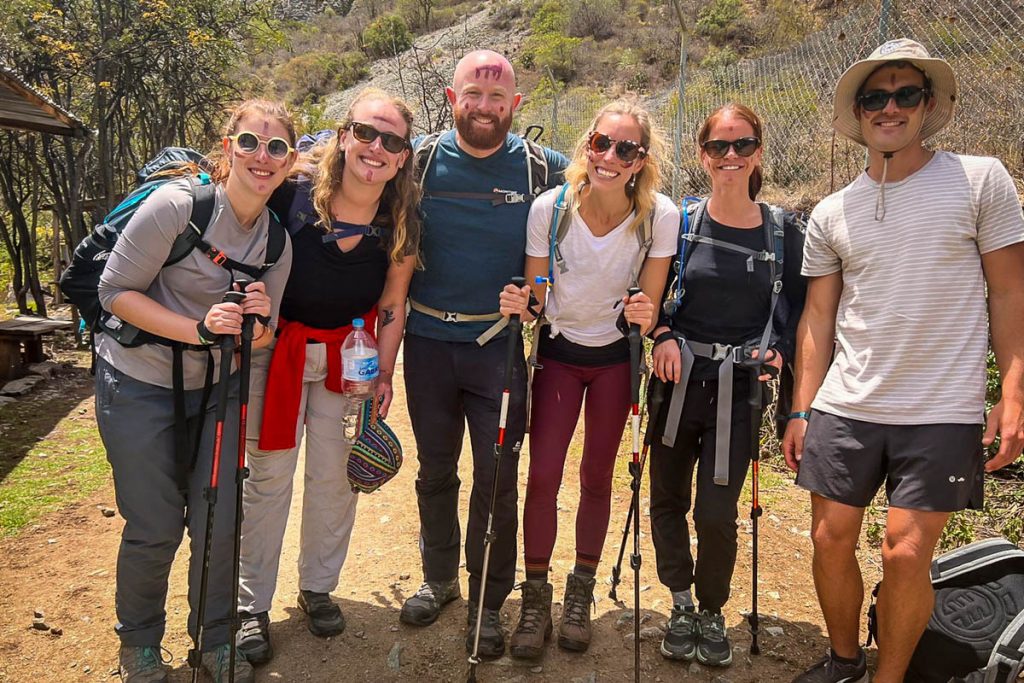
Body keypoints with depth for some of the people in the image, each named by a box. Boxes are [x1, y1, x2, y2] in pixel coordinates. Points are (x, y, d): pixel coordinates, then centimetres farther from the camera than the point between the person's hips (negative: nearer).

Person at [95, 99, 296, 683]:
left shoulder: (278, 241, -1)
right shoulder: (177, 205, -19)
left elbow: (261, 341, 4)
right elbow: (116, 290, -16)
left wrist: (259, 323, -20)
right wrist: (200, 330, -27)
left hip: (216, 389, 5)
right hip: (139, 385, -4)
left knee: (220, 523, 6)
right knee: (155, 527, 3)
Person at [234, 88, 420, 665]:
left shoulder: (403, 223, -10)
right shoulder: (292, 192, -18)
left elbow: (392, 307, 0)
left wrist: (384, 376, -2)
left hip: (347, 354, 2)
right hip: (276, 346, -2)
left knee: (335, 475, 9)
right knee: (269, 474, 4)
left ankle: (318, 587, 32)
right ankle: (253, 604, 22)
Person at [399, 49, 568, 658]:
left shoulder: (543, 168, -3)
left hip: (499, 344, -1)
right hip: (429, 340, 2)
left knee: (497, 476, 2)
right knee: (435, 468, 15)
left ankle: (488, 601, 21)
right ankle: (439, 577, 36)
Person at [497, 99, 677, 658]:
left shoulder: (660, 216, -17)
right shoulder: (550, 207, -17)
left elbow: (649, 307, -9)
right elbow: (535, 299, -8)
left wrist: (645, 317, -31)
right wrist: (521, 306, -29)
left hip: (616, 356, 0)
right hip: (558, 350, 0)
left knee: (597, 476, 8)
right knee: (543, 476, -4)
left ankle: (581, 591, 29)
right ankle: (535, 597, 16)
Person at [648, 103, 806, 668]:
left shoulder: (783, 231, 2)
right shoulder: (681, 221, 2)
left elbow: (793, 310, 8)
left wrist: (775, 351, -10)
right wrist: (662, 336, -9)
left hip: (739, 389, -1)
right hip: (677, 380, 2)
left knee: (716, 512, -3)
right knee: (667, 498, 9)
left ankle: (712, 611, 25)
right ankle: (681, 605, 31)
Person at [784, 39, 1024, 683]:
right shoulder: (831, 213, 7)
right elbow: (818, 318, 10)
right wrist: (800, 412, 6)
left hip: (942, 412, -3)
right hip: (843, 410, 3)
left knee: (907, 556, -2)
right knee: (831, 540, 8)